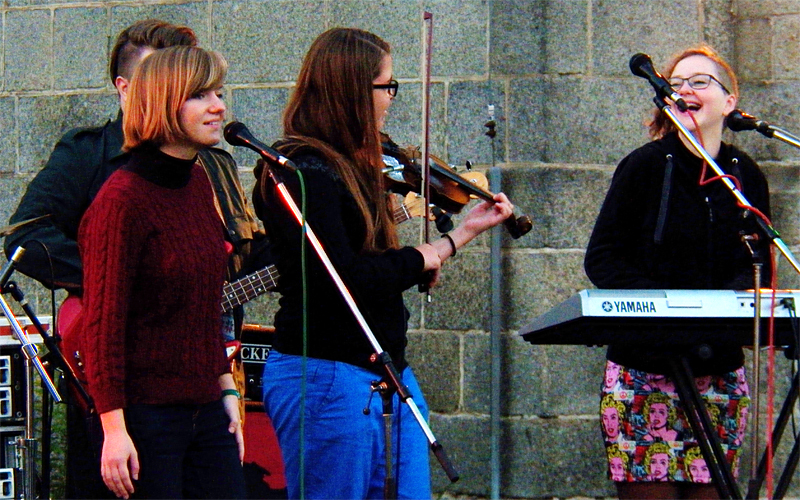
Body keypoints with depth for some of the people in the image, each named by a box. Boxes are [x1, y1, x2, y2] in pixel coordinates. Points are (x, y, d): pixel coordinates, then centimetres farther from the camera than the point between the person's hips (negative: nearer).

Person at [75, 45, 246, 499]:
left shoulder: (198, 184, 10)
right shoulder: (123, 199, -15)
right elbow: (102, 325, -17)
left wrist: (226, 388, 17)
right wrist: (114, 429, -20)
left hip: (205, 409, 8)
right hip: (146, 413, -8)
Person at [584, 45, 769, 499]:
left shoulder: (746, 177, 9)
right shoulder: (645, 166, -2)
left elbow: (757, 265, 11)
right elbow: (603, 258, -4)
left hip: (719, 371, 3)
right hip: (647, 366, -3)